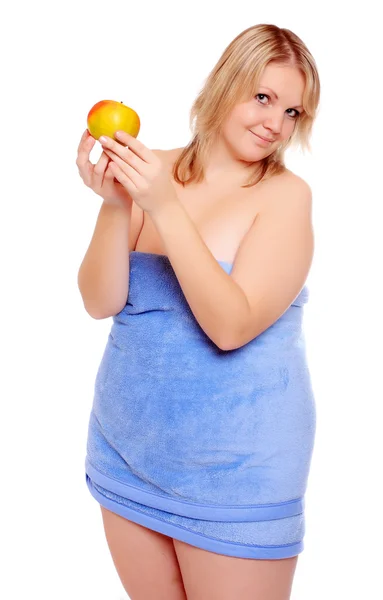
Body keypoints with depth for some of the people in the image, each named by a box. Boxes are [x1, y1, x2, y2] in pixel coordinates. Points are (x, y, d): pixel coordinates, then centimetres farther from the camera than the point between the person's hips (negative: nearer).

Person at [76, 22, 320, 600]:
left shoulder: (287, 194, -11)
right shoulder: (155, 170, -2)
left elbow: (229, 326, -22)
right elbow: (101, 302, -6)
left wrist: (166, 206, -26)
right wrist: (115, 205, -21)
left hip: (236, 466, -3)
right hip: (127, 449, 4)